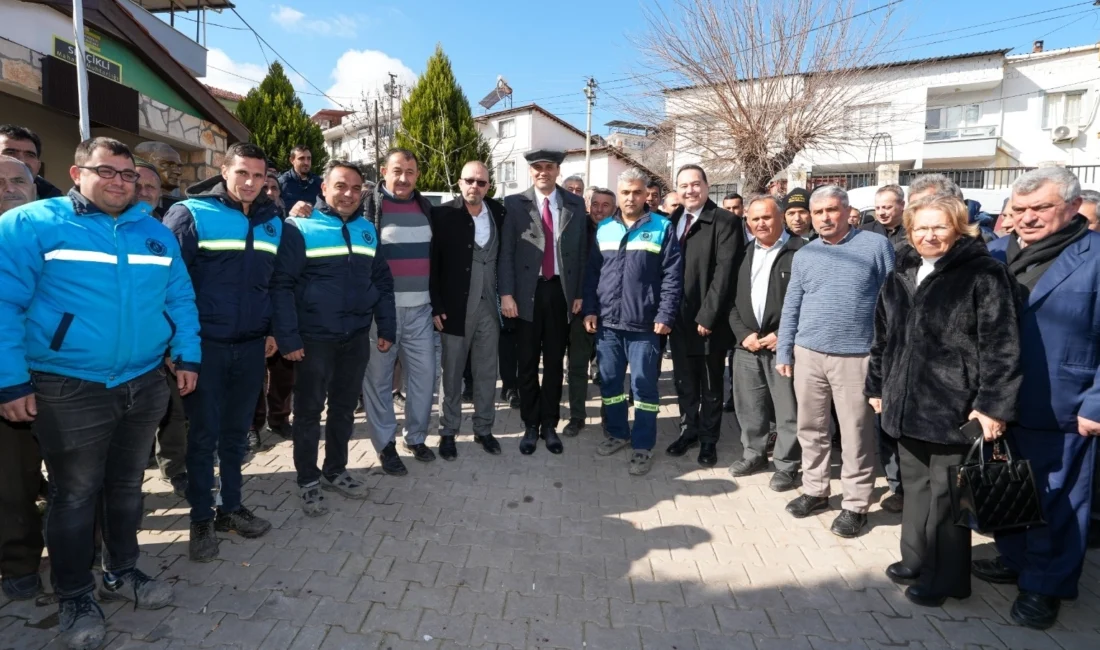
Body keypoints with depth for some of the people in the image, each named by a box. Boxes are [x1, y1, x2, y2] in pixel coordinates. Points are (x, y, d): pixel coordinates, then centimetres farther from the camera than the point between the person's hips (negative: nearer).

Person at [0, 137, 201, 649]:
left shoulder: (156, 233, 9)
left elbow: (180, 298, 10)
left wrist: (187, 356, 3)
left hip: (145, 384, 5)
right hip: (69, 390, -4)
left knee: (127, 485, 18)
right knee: (75, 495, 8)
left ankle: (122, 572, 37)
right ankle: (74, 597, 27)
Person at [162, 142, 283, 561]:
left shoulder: (272, 221, 7)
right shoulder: (190, 214, -8)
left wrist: (272, 329, 10)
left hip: (250, 345, 4)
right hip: (205, 344, -4)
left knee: (236, 431, 14)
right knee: (203, 433, 6)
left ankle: (231, 507, 29)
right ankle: (201, 518, 20)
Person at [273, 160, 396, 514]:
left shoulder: (367, 229, 8)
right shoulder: (299, 228, -9)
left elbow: (382, 281, 11)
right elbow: (281, 284, -13)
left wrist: (386, 327, 7)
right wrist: (288, 337, -17)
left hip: (357, 336, 5)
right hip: (314, 338, -5)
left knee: (345, 408, 16)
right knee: (309, 411, 8)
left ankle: (336, 470, 33)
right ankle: (308, 481, 23)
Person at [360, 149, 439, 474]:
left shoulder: (426, 208, 11)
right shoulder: (369, 206, -4)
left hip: (420, 307, 4)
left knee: (424, 373, 8)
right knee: (379, 378, 4)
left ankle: (416, 436, 26)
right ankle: (385, 443, 19)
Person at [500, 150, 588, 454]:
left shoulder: (575, 204, 6)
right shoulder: (514, 203, 1)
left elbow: (581, 251, 6)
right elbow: (506, 252, -3)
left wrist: (579, 293, 2)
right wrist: (506, 293, -10)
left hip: (561, 291, 1)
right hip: (527, 292, -1)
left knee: (555, 362, 9)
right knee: (528, 363, 7)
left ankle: (549, 425, 22)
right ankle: (530, 426, 21)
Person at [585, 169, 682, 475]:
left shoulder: (662, 228, 0)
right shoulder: (603, 228, 11)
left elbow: (671, 276, -4)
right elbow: (591, 273, 13)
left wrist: (665, 315, -11)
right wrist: (590, 309, 5)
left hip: (644, 323, -4)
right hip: (607, 322, 4)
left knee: (643, 386, 3)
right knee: (609, 382, 12)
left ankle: (643, 446, 15)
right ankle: (617, 433, 30)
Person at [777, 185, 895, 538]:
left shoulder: (876, 245, -1)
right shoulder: (804, 255, 10)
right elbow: (791, 307, 12)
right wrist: (783, 352, 9)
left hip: (856, 357, -4)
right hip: (808, 354, 4)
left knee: (856, 434, 3)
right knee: (810, 428, 13)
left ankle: (856, 505, 18)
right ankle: (815, 491, 29)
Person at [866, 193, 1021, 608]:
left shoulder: (983, 274, -8)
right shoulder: (899, 277, 11)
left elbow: (1000, 345, -13)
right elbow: (883, 338, 17)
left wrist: (993, 404, -16)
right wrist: (876, 386, 18)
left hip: (954, 407, -6)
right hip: (907, 403, 6)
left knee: (945, 494, 6)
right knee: (915, 487, 17)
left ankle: (946, 576, 22)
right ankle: (917, 560, 32)